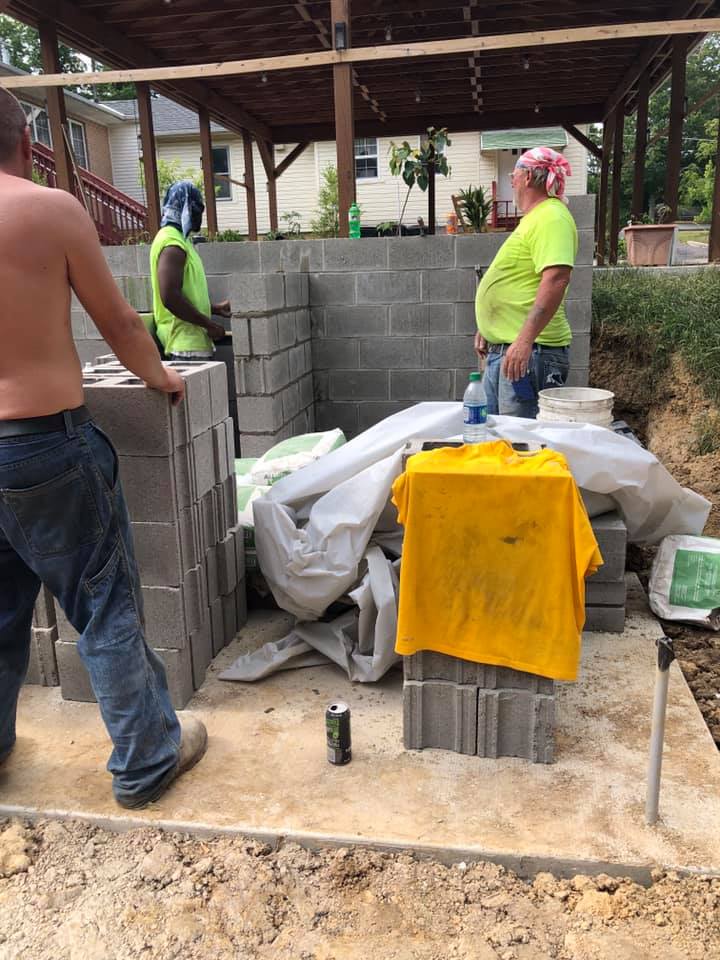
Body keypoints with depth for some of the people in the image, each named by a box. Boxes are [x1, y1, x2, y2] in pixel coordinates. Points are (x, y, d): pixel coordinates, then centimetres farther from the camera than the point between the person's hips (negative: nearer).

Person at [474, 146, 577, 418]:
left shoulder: (551, 218, -13)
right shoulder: (534, 218, 20)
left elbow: (556, 279, -26)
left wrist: (524, 340, -32)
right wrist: (487, 329, 25)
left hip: (530, 352, -11)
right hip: (501, 350, 11)